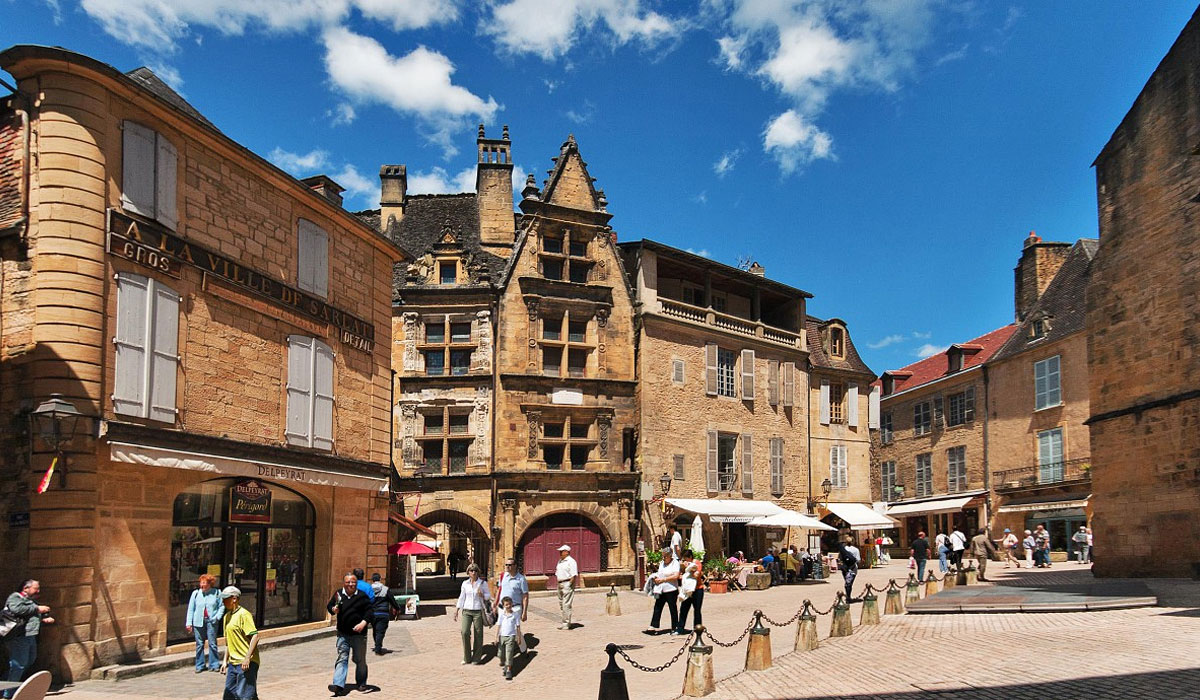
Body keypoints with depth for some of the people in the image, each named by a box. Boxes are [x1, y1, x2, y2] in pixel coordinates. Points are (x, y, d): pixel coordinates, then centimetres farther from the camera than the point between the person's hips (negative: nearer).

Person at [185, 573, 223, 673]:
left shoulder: (216, 593, -1)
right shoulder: (196, 593, 3)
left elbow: (221, 606, 6)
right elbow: (191, 609, 6)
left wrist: (217, 617, -7)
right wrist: (189, 623, 2)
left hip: (211, 622, -2)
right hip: (198, 622, 2)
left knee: (212, 644, 0)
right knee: (199, 644, 6)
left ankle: (214, 664, 9)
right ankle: (200, 665, 17)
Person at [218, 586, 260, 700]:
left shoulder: (243, 614, -12)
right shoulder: (227, 617, 15)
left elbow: (254, 636, -19)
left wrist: (247, 658, -22)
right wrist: (225, 660, 18)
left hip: (246, 663, -9)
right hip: (233, 663, 9)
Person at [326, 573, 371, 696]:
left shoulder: (362, 596, -4)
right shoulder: (338, 594, 4)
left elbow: (369, 610, -6)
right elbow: (329, 605, 15)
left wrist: (363, 622, -21)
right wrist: (333, 609, -9)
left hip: (359, 634, -1)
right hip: (343, 634, 1)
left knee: (360, 660, 10)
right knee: (342, 659, -7)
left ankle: (361, 683, 26)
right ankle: (338, 685, -15)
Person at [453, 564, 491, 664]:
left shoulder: (483, 583, 0)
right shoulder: (465, 583, 7)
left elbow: (488, 595, 6)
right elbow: (461, 598, 13)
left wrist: (482, 595, -15)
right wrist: (456, 610, 9)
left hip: (478, 611, -2)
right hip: (466, 611, 2)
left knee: (478, 634, 0)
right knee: (464, 632, -11)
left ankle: (476, 658, 13)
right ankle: (467, 657, 3)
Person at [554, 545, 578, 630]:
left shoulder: (571, 561, -10)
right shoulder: (560, 561, 16)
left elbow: (574, 575, -16)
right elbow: (557, 573, 23)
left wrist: (569, 585, -18)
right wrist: (559, 584, 13)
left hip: (567, 584, -9)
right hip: (560, 584, 9)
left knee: (566, 605, -9)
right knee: (561, 604, 13)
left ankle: (566, 624, -6)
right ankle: (565, 621, 22)